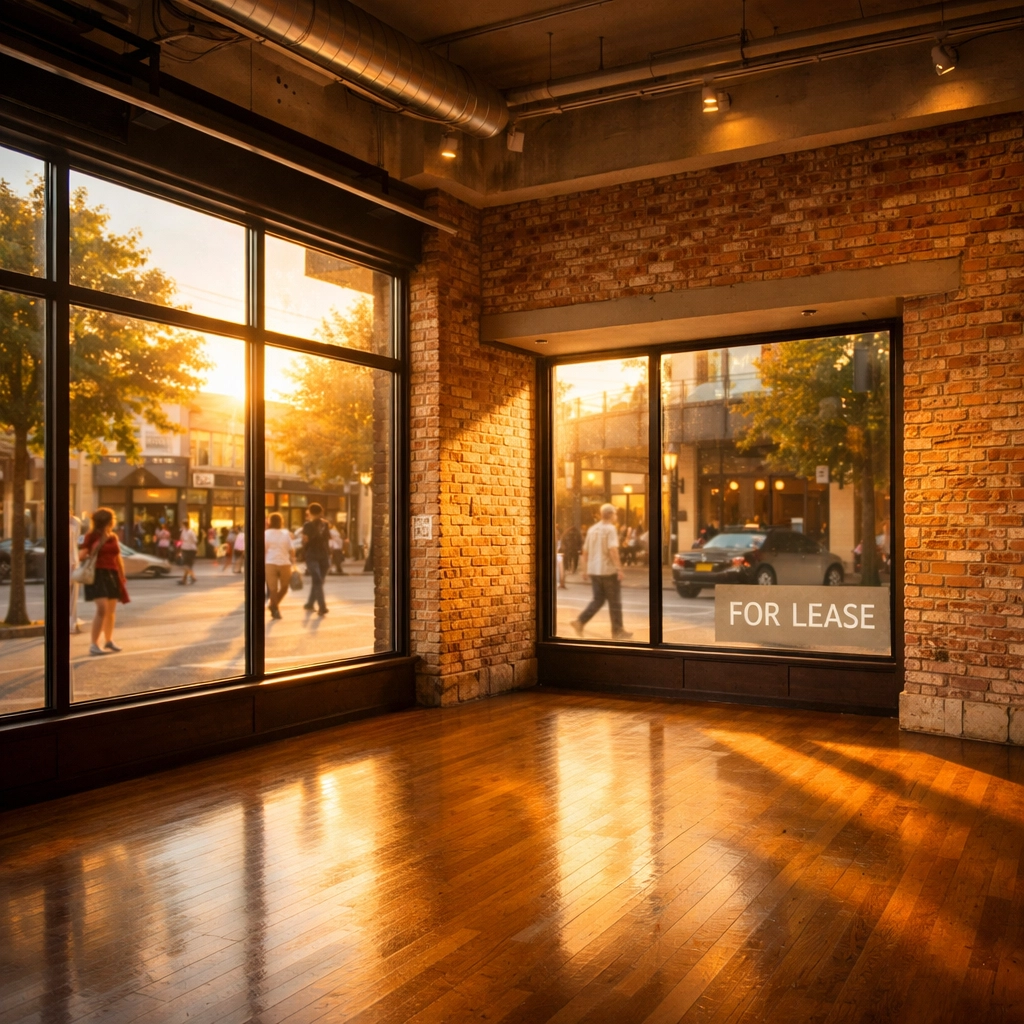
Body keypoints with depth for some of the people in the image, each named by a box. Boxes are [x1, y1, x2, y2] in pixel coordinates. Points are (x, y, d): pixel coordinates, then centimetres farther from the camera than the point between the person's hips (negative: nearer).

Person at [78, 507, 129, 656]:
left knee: (111, 610, 11)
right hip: (97, 574, -6)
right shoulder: (92, 536, -4)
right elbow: (81, 554, -4)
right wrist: (88, 553, -24)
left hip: (112, 575, 6)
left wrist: (122, 576, 19)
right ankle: (94, 644, -14)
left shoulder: (113, 537, 12)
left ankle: (109, 641, 27)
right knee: (102, 608, -18)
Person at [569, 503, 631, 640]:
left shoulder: (592, 529, 11)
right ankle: (617, 631, 11)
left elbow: (585, 551, 14)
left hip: (594, 571, 7)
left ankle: (580, 621, -5)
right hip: (609, 570, -7)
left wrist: (585, 569, 20)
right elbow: (613, 550, -22)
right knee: (614, 602, 5)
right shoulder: (610, 529, -11)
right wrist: (619, 568, -21)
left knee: (598, 600, 11)